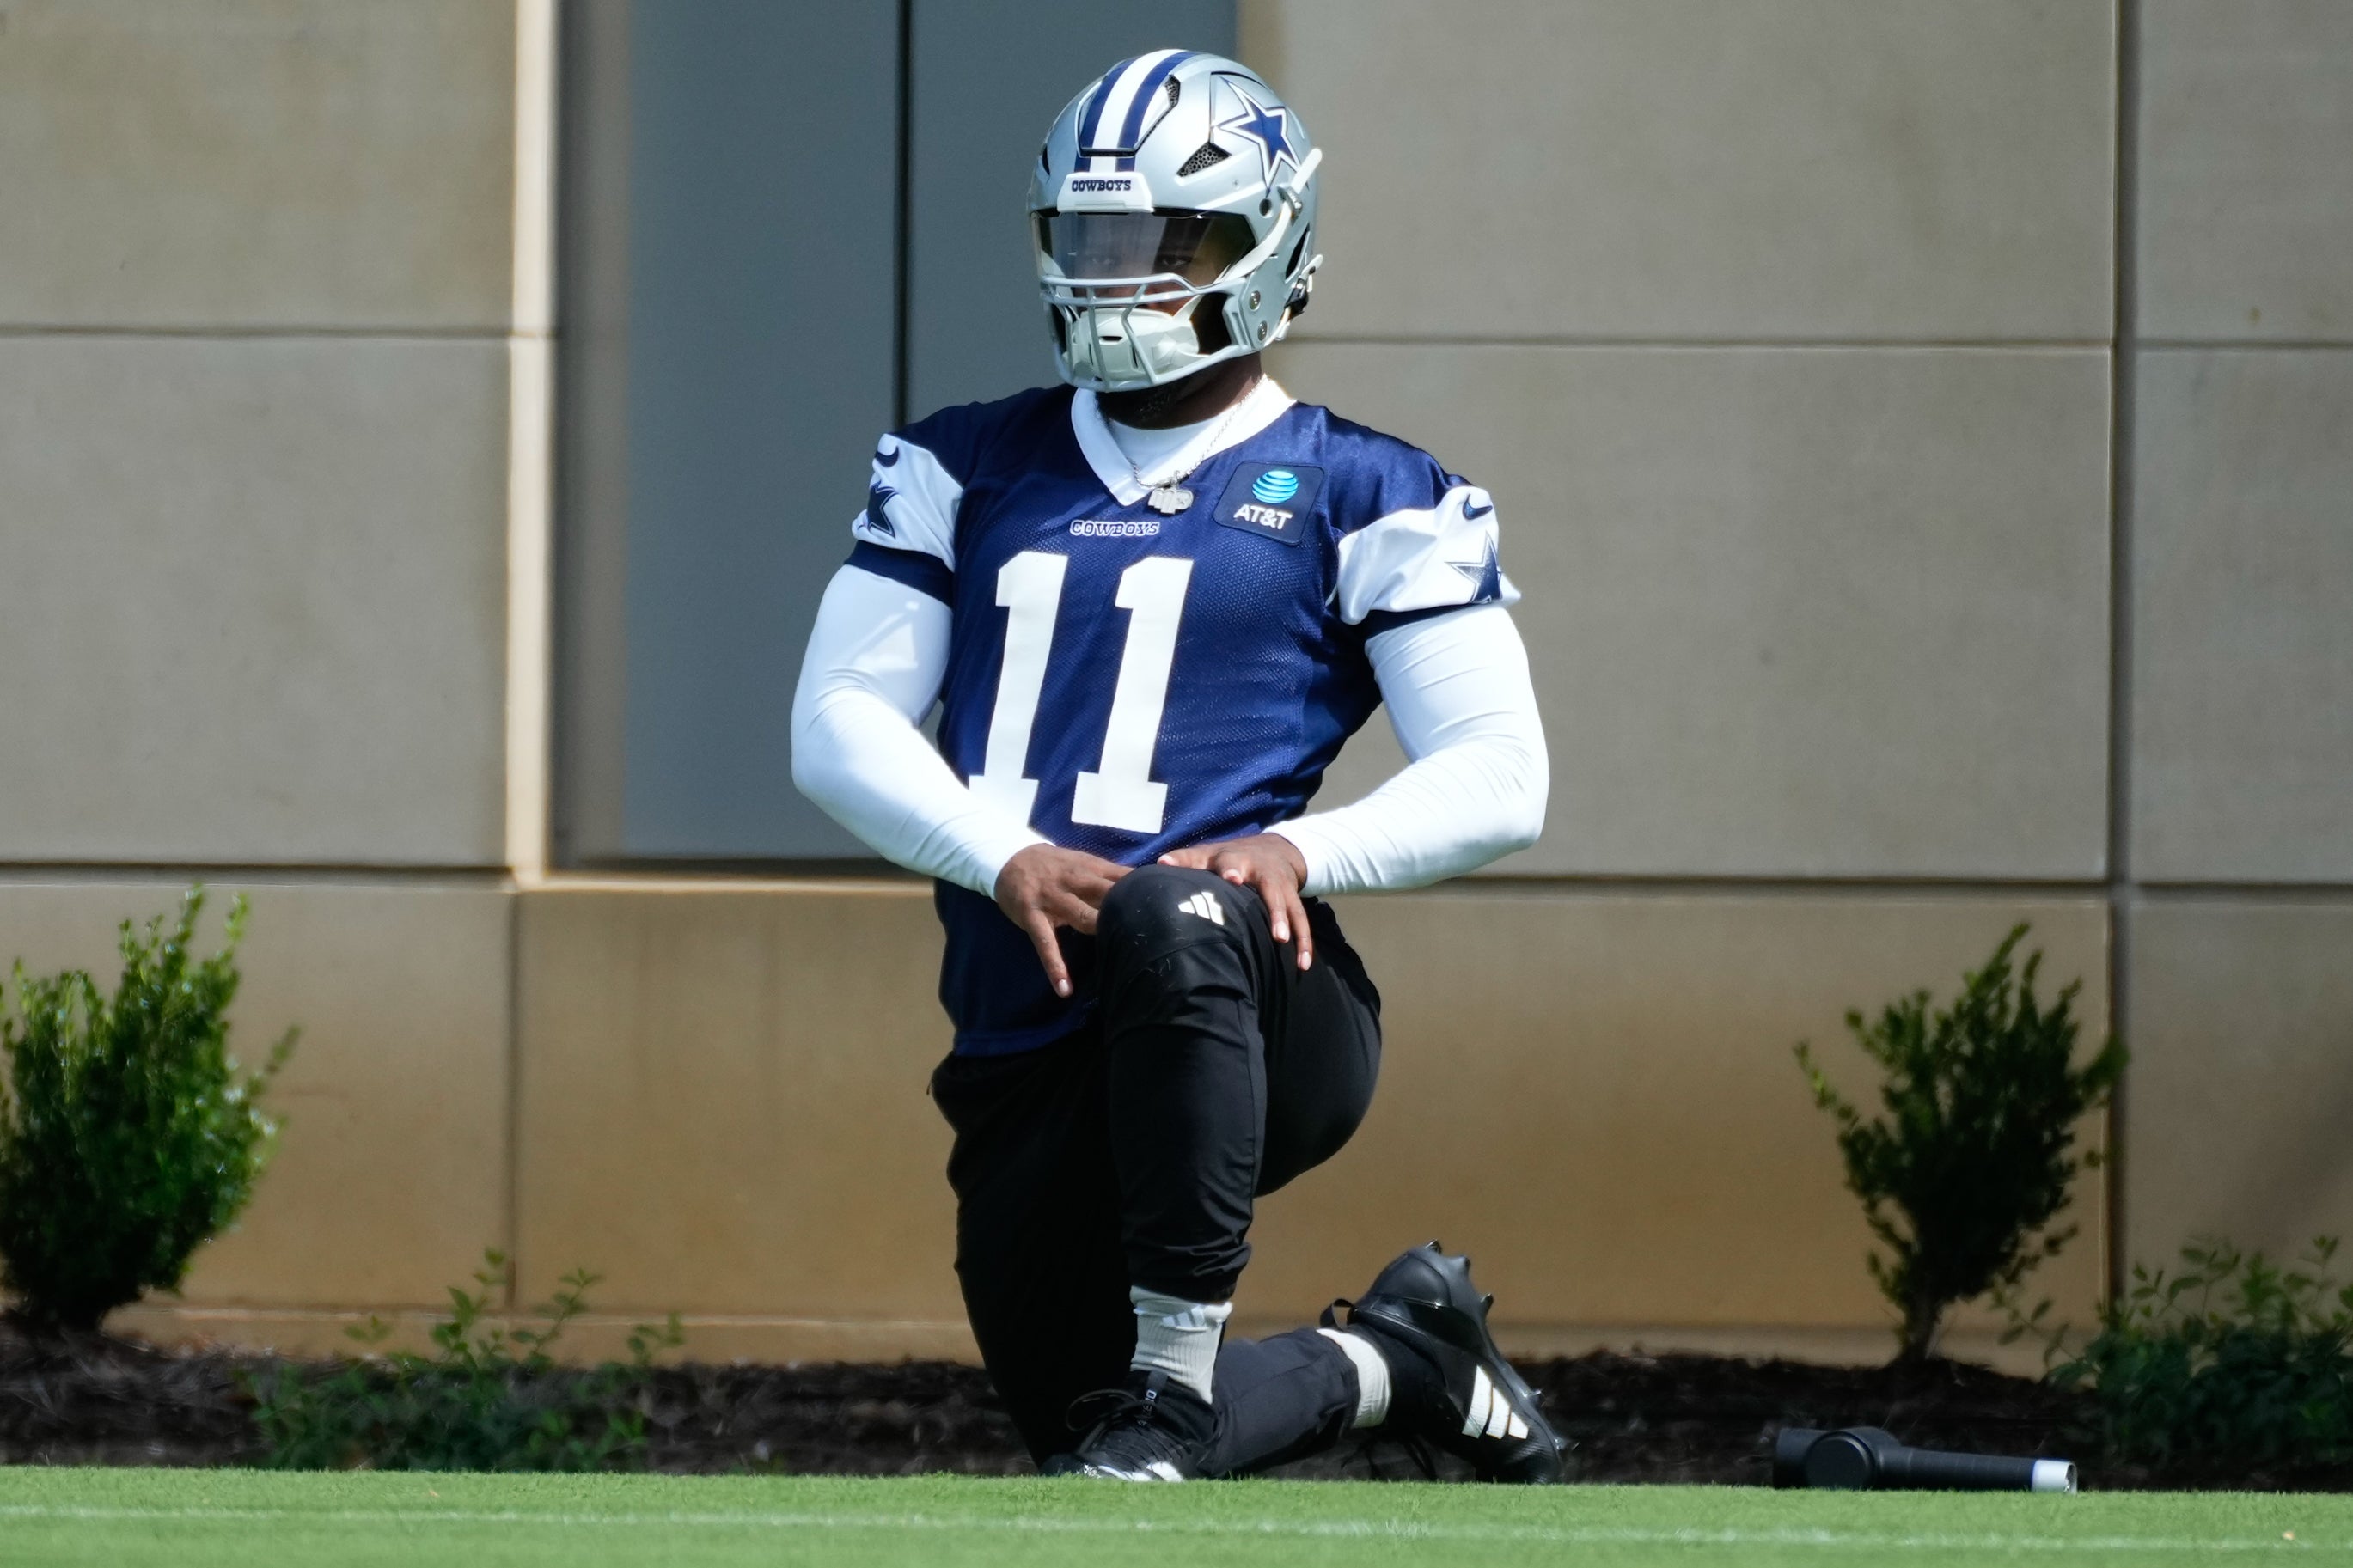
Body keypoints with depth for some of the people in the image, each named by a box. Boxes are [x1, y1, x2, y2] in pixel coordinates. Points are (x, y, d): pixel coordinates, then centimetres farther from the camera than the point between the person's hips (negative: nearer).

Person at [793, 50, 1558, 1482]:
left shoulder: (1361, 500, 6)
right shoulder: (969, 470, 16)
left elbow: (1499, 776, 0)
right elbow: (839, 720, 7)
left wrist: (1305, 848, -20)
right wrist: (1004, 858, -14)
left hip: (1260, 1020, -5)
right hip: (1025, 1051, 5)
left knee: (1166, 919, -40)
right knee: (1076, 1428, 6)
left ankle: (1177, 1378, -32)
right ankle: (1399, 1361, 34)